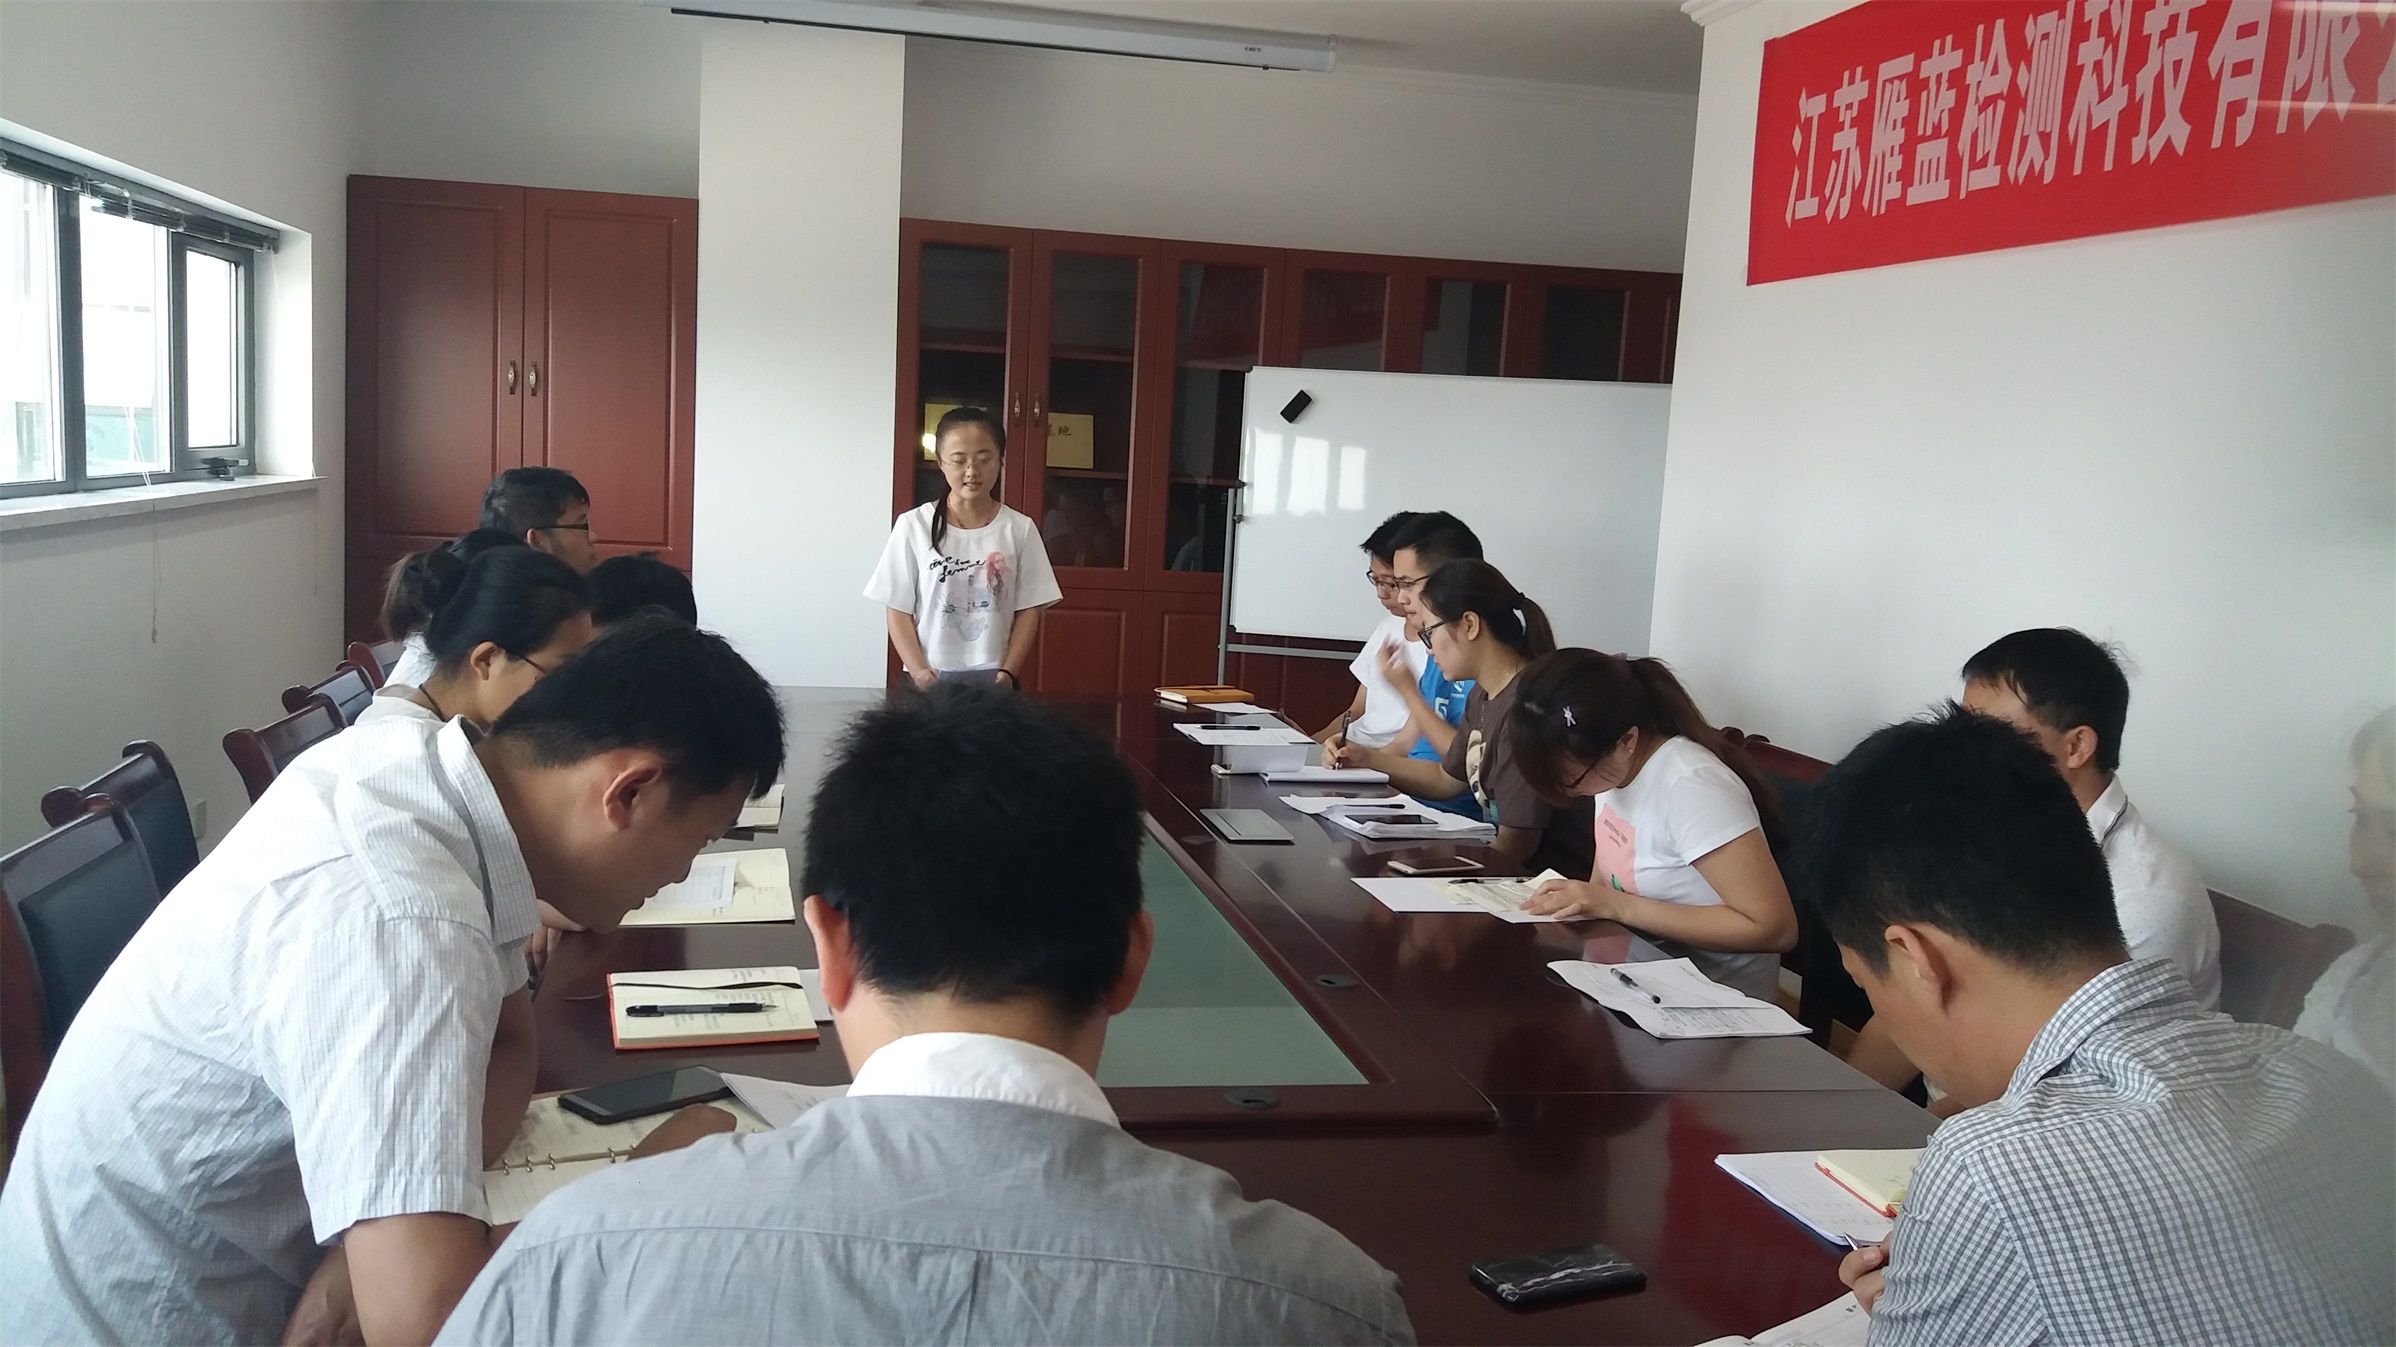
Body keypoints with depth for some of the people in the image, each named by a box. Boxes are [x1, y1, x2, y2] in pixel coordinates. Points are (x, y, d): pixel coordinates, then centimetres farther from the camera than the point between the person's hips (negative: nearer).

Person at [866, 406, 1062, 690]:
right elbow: (898, 610, -1)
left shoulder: (1019, 529, 1)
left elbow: (1028, 610, 2)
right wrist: (919, 672, -13)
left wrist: (1007, 673, -10)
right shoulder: (914, 526, -2)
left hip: (993, 678, 1)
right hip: (930, 679, 0)